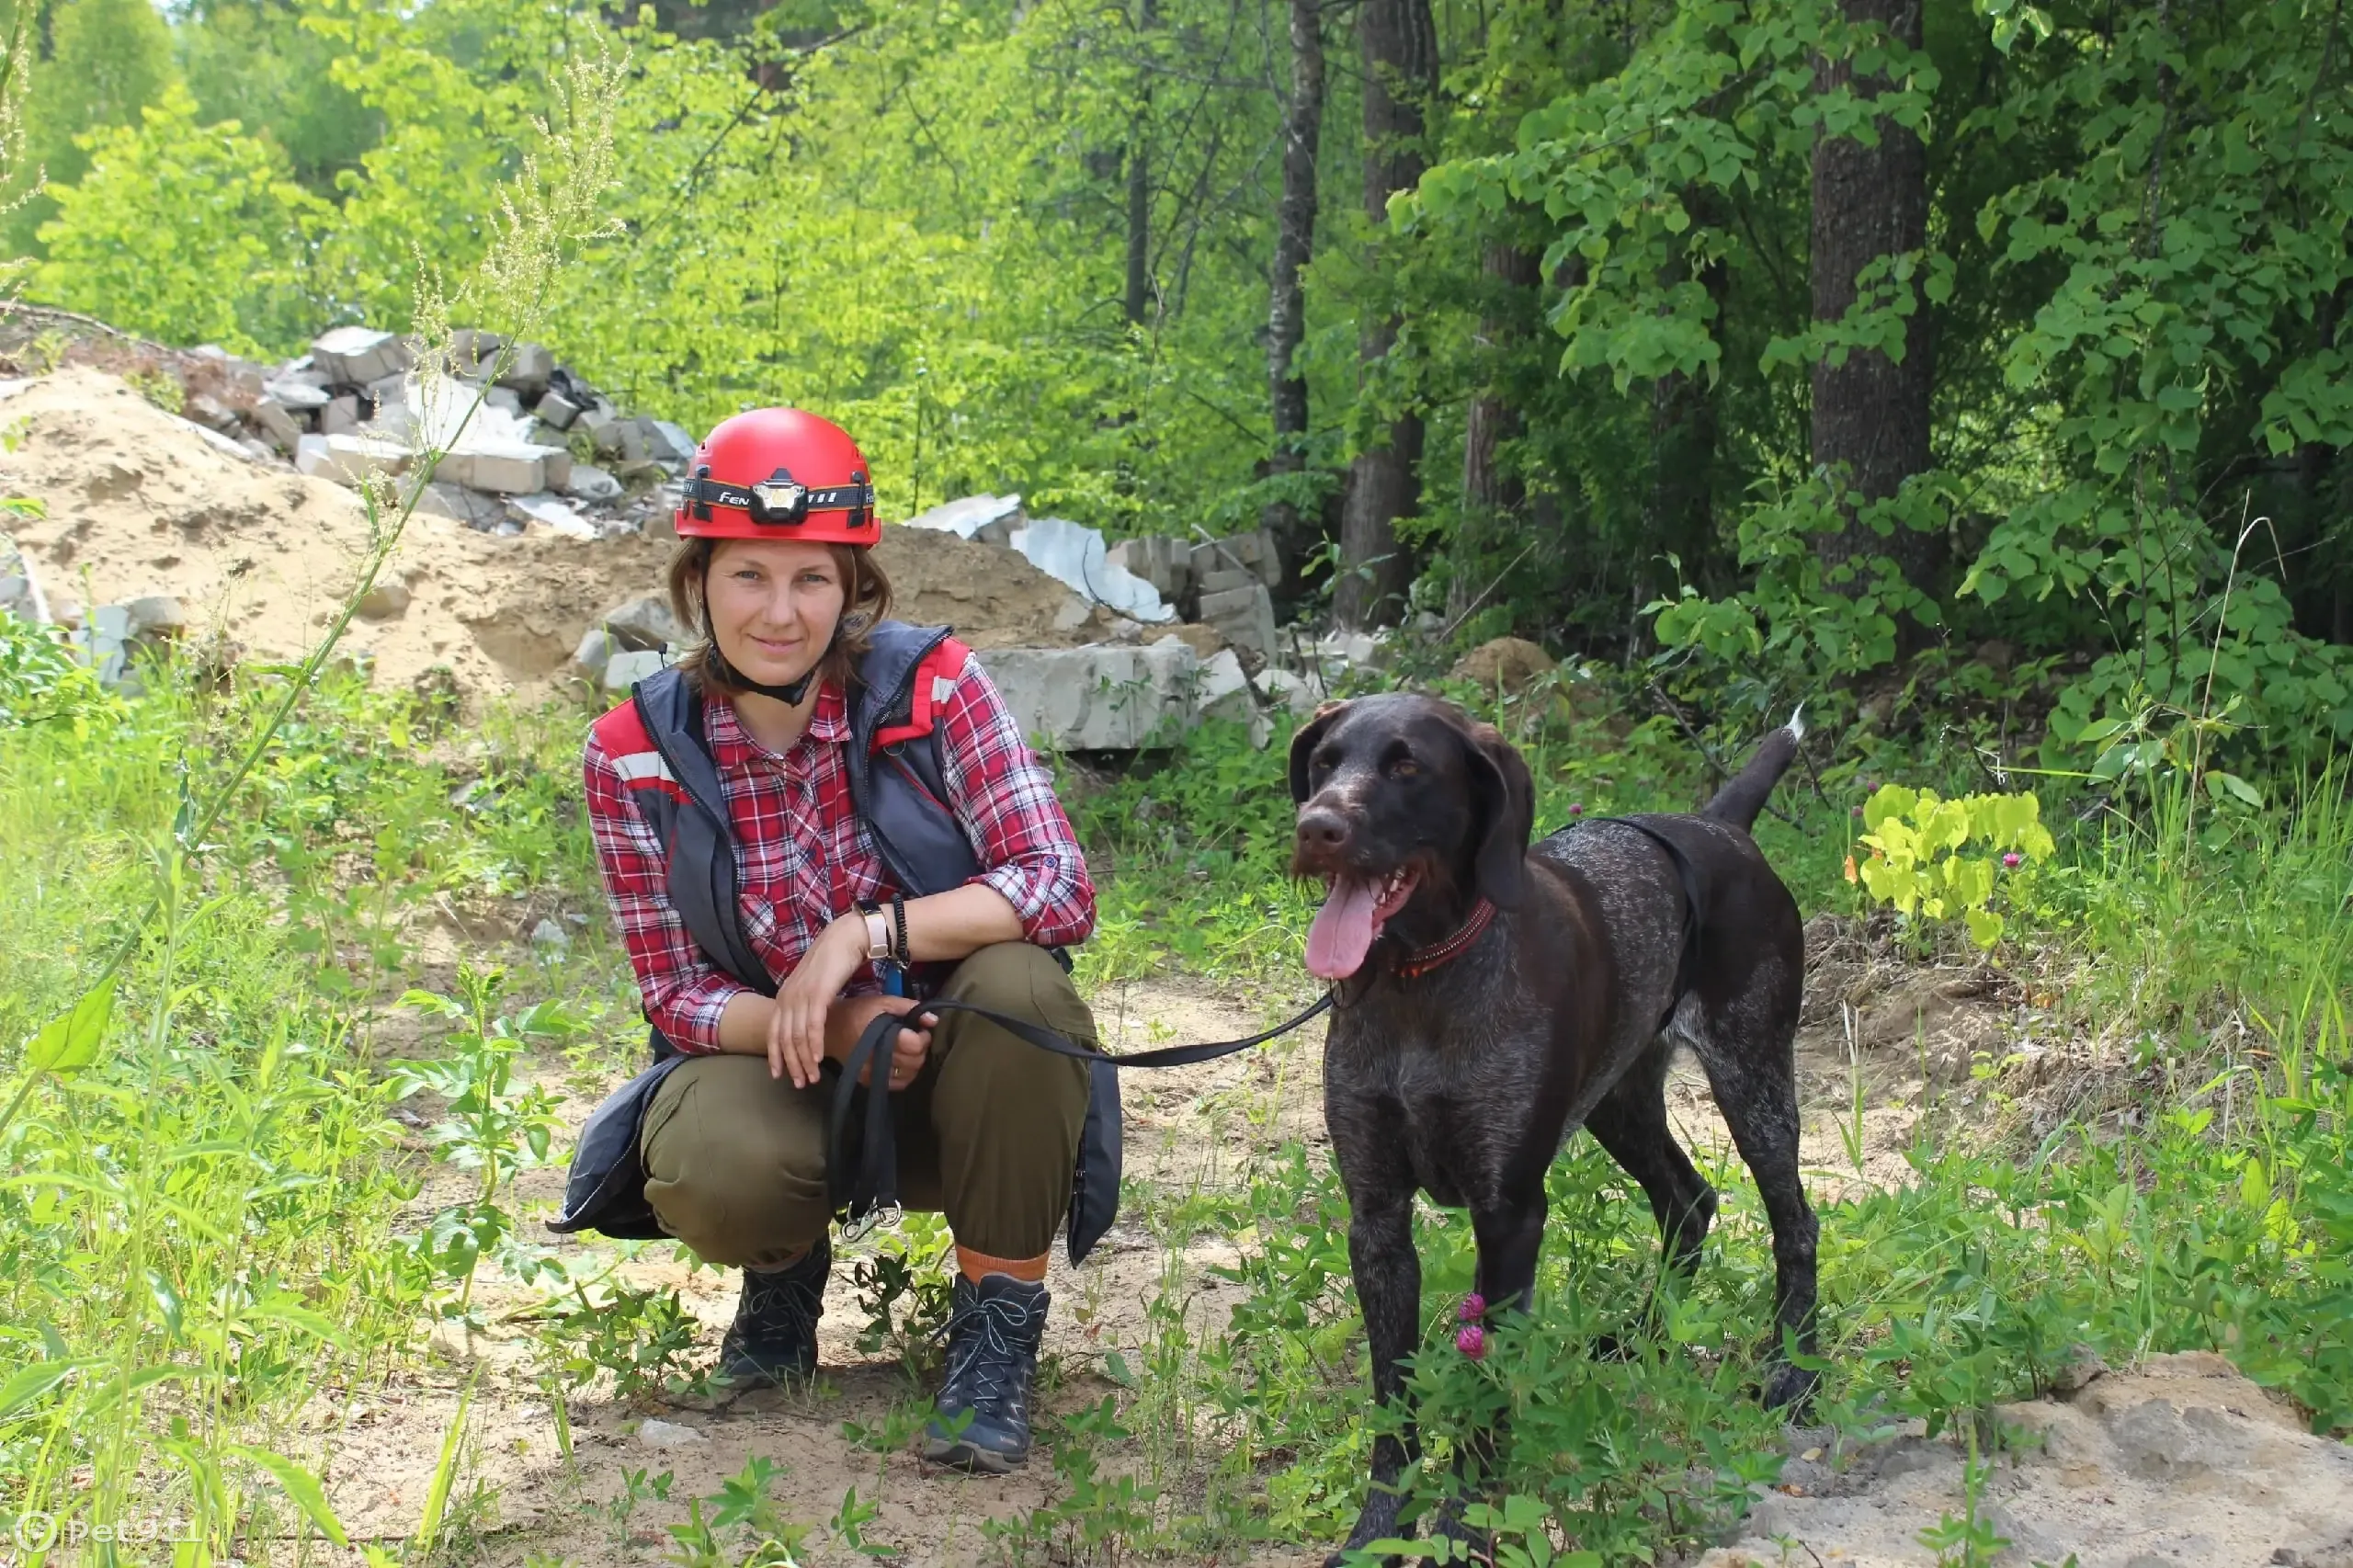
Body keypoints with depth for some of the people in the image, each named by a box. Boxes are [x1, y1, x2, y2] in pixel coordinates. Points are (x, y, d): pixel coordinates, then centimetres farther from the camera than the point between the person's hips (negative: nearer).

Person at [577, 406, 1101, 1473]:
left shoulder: (931, 685, -14)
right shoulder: (636, 755, -10)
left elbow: (1062, 891, -21)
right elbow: (677, 993, -6)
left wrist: (864, 932, -32)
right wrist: (829, 1027, -26)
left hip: (953, 1069, 0)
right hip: (784, 1068, 1)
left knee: (1018, 982, -33)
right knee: (707, 1170, -33)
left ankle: (999, 1325, -13)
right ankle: (788, 1264, 8)